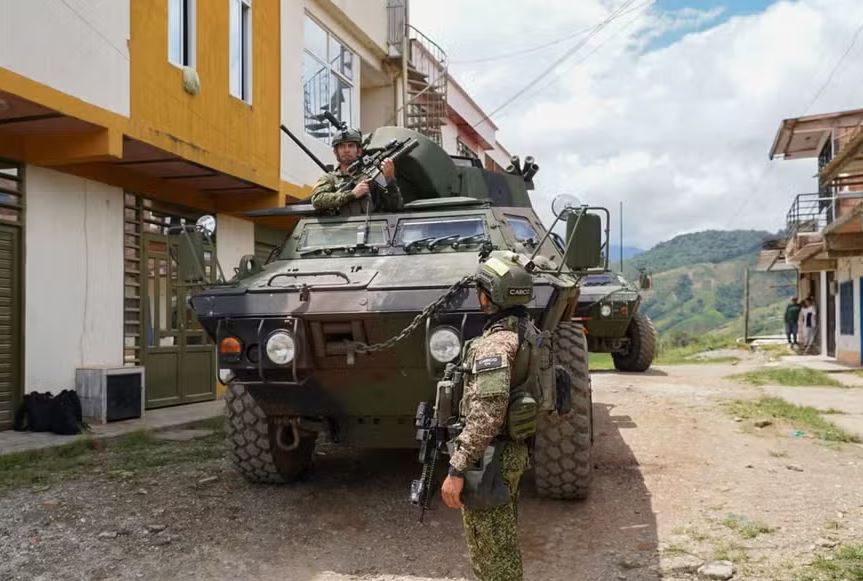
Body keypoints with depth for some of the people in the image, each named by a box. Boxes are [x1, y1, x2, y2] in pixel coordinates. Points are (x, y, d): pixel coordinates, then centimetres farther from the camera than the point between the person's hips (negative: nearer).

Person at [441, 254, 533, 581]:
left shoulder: (494, 344, -23)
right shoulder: (527, 334, 7)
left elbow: (486, 416, -30)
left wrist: (457, 470, -28)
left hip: (490, 459, -10)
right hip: (514, 452, 10)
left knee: (488, 549, 4)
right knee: (503, 542, 23)